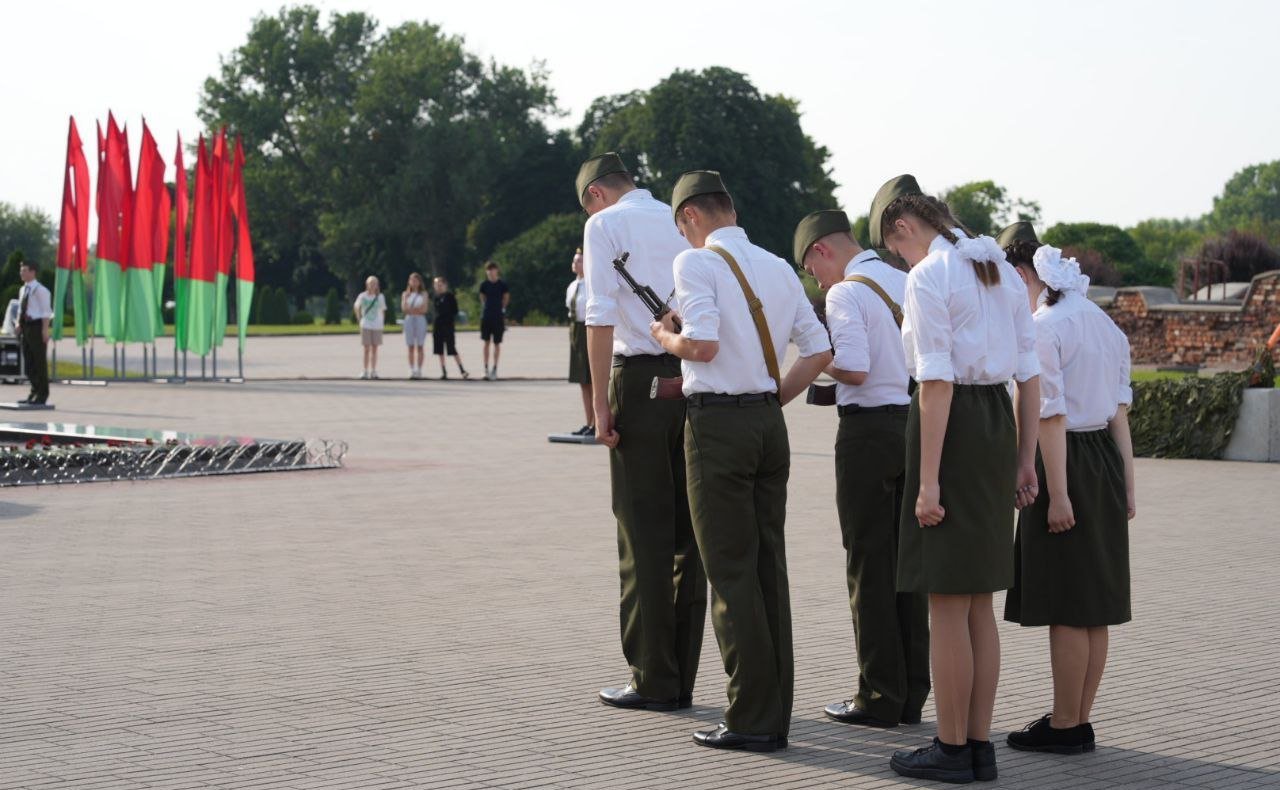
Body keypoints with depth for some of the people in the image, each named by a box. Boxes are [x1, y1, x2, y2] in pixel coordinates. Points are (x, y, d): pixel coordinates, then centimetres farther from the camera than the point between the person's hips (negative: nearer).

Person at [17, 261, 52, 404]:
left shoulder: (40, 290, -11)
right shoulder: (23, 290, 14)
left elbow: (46, 311, -14)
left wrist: (45, 329, -20)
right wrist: (19, 323, 7)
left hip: (37, 327, -9)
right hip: (26, 327, 9)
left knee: (40, 361, -4)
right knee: (28, 362, 12)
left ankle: (42, 395, 1)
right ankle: (35, 392, 22)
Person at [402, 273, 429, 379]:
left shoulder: (423, 294, 6)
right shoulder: (405, 294, 10)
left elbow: (424, 309, -2)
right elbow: (404, 309, -1)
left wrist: (410, 309, -5)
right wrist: (406, 298, -15)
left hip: (420, 319, -1)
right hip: (409, 320, 1)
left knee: (420, 346, -3)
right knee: (411, 347, 0)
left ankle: (419, 370, -2)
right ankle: (411, 370, 0)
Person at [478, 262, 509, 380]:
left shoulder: (502, 285, -3)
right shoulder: (484, 285, 3)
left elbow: (506, 297, 8)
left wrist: (502, 309, 5)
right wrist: (485, 309, 8)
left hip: (498, 317, -2)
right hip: (486, 316, 2)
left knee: (497, 343, 3)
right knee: (486, 342, 2)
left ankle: (494, 369, 10)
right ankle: (486, 369, 5)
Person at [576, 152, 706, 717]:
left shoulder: (605, 225, -1)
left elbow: (601, 317, -10)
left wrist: (601, 402, -10)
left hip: (639, 378, -5)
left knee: (644, 532, -1)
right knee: (687, 530, 9)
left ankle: (653, 679, 2)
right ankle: (682, 678, 13)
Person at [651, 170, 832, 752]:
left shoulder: (696, 262, -8)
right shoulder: (778, 267, 13)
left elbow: (702, 344, -21)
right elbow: (820, 351, 11)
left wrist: (666, 336, -1)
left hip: (717, 423, -7)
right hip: (769, 421, 7)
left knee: (731, 573, -2)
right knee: (769, 566, 10)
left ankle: (750, 720, -1)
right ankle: (775, 715, 14)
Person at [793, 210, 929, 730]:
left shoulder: (846, 293, -11)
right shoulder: (908, 283, 11)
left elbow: (854, 370, -21)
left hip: (869, 429, -7)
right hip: (918, 425, 7)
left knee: (869, 568, 0)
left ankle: (879, 698, 2)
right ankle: (912, 696, 15)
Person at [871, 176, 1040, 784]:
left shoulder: (927, 277, -11)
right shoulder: (1000, 269, 13)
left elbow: (937, 381, -17)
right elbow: (1030, 373, 12)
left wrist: (928, 480, -17)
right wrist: (1025, 459, 16)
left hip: (952, 422, -8)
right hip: (1000, 421, 8)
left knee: (946, 603, 0)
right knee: (978, 602, 14)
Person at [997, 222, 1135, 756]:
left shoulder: (1042, 328, -13)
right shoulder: (1104, 324, 13)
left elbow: (1051, 417, -17)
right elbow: (1120, 412, 14)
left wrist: (1056, 493, -17)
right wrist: (1127, 487, 16)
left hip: (1065, 463, -9)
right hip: (1106, 461, 9)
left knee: (1066, 609, -1)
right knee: (1094, 606, 13)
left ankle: (1065, 727, 6)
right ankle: (1079, 721, 21)